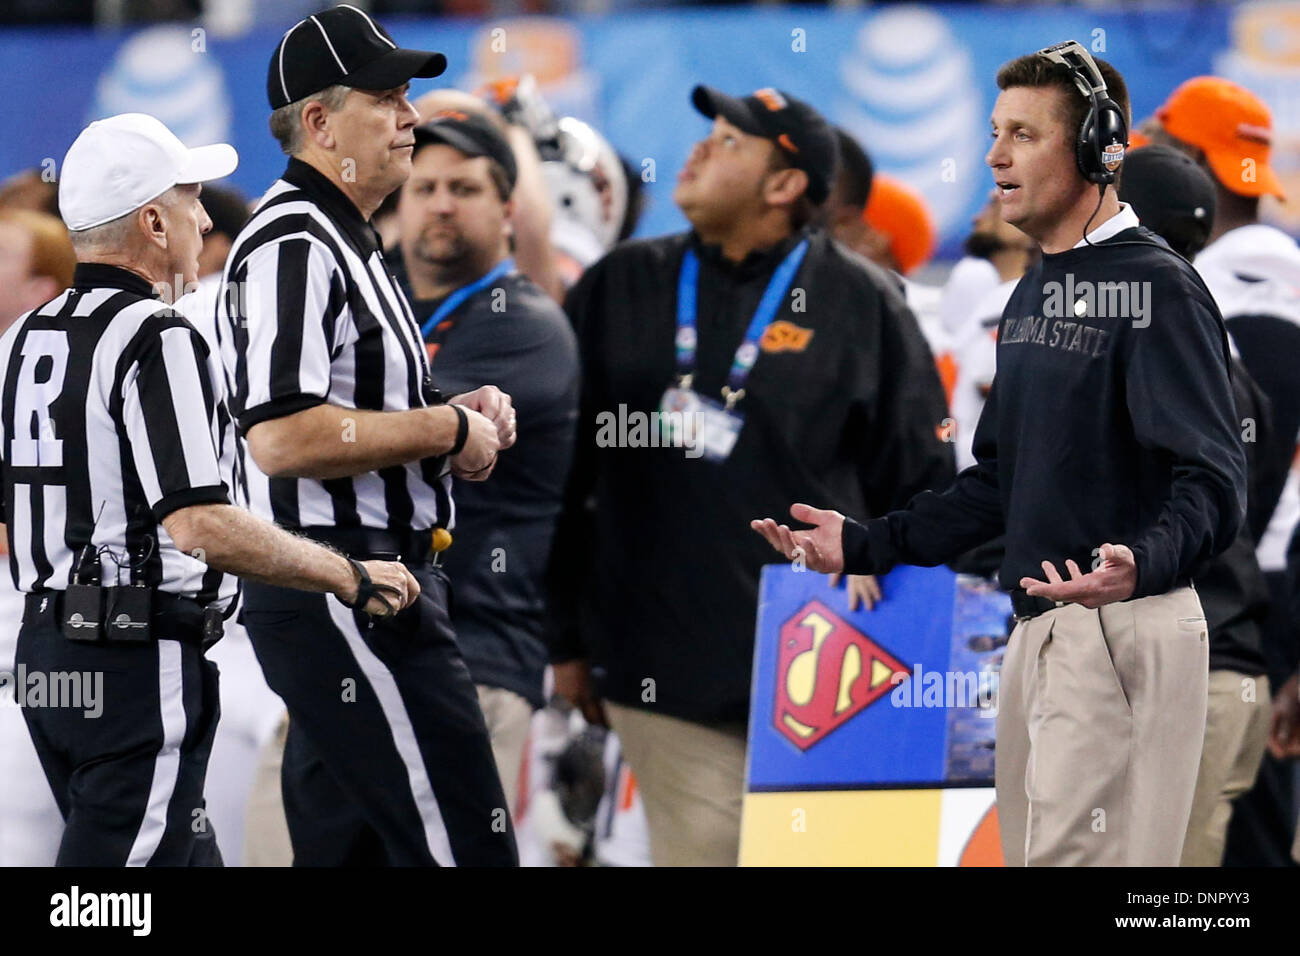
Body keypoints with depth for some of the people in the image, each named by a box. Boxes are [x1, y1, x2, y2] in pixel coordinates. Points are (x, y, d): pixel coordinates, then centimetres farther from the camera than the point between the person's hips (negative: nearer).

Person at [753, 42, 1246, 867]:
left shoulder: (1158, 288, -13)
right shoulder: (1033, 295, 17)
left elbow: (1213, 485, -22)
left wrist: (1139, 566, -41)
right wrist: (863, 545, 16)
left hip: (1122, 632, -9)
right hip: (1037, 630, 10)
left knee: (1080, 855, -12)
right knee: (1030, 848, 12)